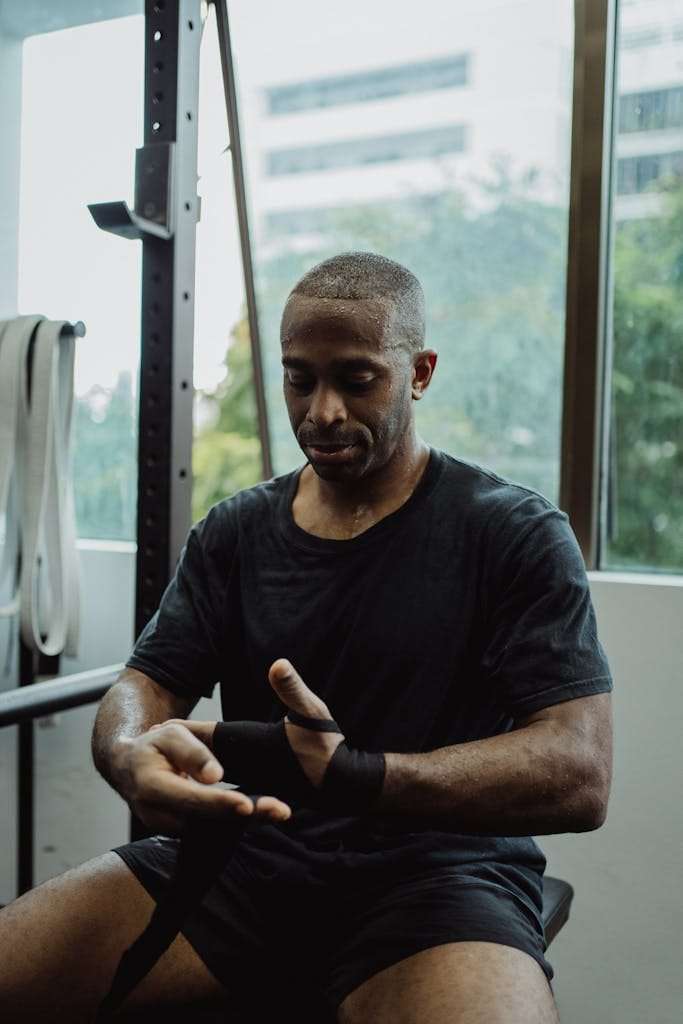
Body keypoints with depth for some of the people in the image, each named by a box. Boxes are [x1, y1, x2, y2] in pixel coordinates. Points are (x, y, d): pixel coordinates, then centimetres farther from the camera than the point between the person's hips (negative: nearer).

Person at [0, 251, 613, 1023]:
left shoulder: (516, 533, -6)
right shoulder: (232, 532, 8)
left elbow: (579, 773, -14)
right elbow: (144, 684, 5)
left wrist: (354, 777, -31)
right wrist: (133, 753, -22)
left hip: (436, 869, -3)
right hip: (245, 854, 4)